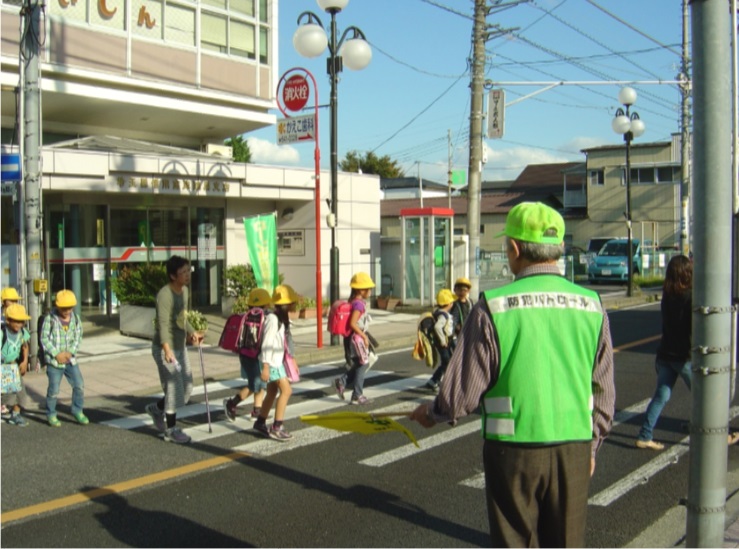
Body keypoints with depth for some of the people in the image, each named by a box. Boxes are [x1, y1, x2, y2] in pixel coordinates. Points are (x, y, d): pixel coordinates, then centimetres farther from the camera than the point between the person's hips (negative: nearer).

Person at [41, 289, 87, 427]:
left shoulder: (75, 318, 2)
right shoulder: (50, 319, -9)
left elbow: (78, 337, 4)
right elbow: (44, 339, -9)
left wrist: (70, 352, -10)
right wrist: (57, 354, -14)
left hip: (70, 359, 4)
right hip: (54, 360, -4)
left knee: (79, 386, 2)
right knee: (54, 390, 1)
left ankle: (78, 411, 20)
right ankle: (51, 414, 19)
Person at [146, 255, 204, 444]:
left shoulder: (185, 290, 8)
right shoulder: (165, 294, -20)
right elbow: (163, 323, -28)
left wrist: (192, 333, 19)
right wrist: (167, 349, -36)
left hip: (180, 347, 9)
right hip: (165, 349, -9)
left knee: (186, 387, 12)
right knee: (174, 388, -4)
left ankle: (156, 409, 34)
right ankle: (171, 430, 11)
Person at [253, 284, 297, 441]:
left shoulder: (283, 319, 12)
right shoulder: (273, 319, -18)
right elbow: (266, 343, -21)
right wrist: (265, 367, -23)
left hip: (278, 361, 10)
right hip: (271, 362, -10)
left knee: (272, 392, 14)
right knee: (286, 390, -11)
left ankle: (260, 423, 25)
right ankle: (276, 427, -6)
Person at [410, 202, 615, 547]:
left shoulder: (493, 307, -13)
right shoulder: (592, 307, -1)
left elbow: (462, 394, -10)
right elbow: (604, 395, 6)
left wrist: (431, 412, 11)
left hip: (514, 452, -3)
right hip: (574, 450, 4)